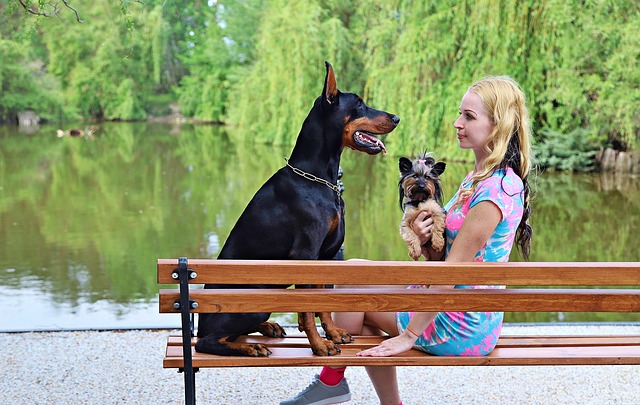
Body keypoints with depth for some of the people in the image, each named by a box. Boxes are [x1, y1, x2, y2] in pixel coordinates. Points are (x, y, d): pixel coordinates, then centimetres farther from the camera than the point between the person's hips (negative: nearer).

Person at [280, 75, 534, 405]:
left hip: (459, 328, -9)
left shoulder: (496, 189, -22)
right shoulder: (477, 178, 9)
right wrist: (425, 238, -12)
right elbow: (444, 256, 11)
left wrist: (409, 335, -18)